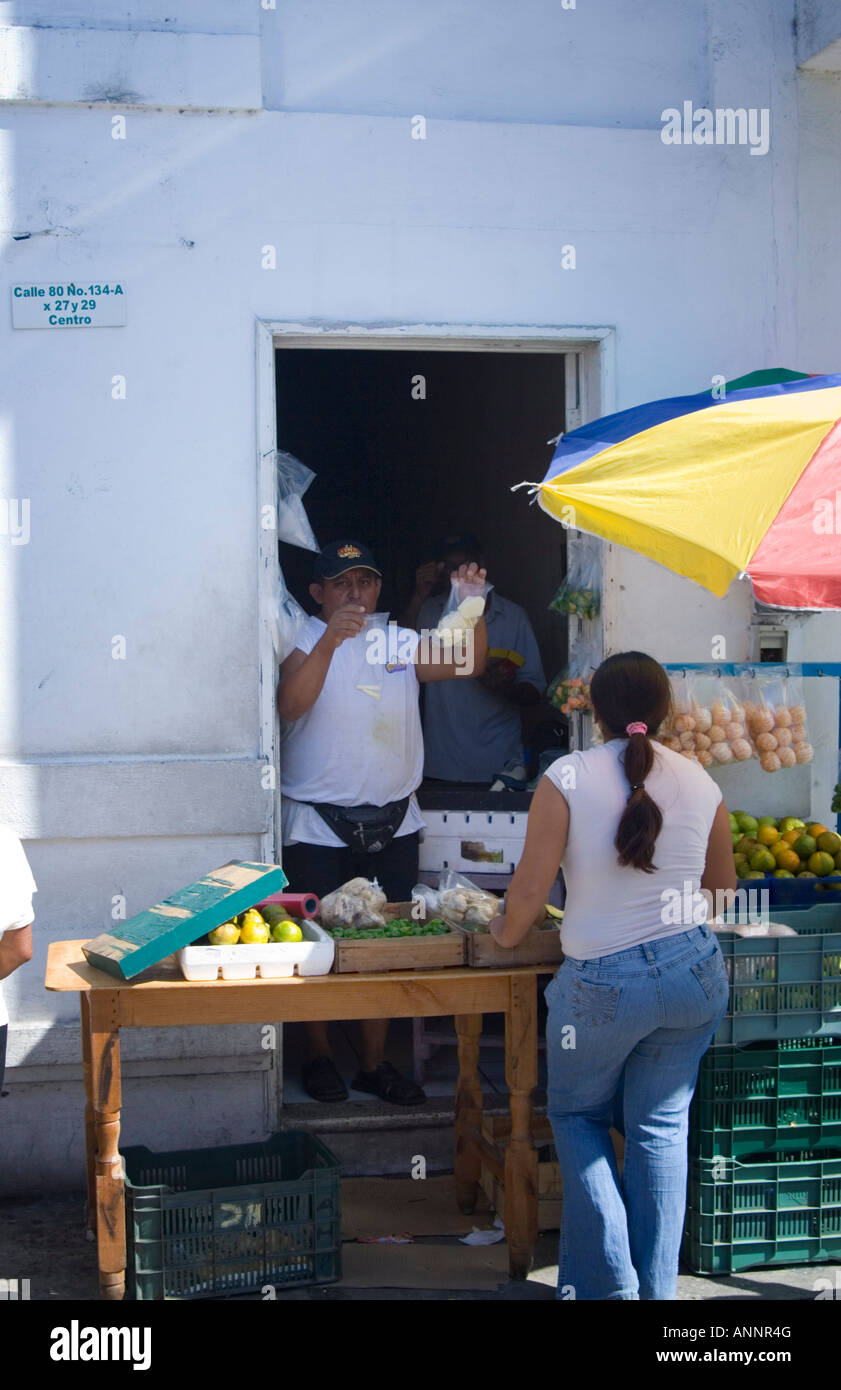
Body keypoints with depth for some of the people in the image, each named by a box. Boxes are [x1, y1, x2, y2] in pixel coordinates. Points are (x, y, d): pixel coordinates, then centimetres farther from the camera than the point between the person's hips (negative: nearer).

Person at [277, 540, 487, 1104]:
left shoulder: (400, 644, 9)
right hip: (318, 825, -4)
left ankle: (376, 1063, 20)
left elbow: (466, 663, 3)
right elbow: (290, 705, -23)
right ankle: (320, 1058, 19)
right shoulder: (305, 641, -6)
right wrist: (331, 640, -34)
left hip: (393, 824, 4)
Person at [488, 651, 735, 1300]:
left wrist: (506, 933, 11)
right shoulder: (700, 783, 0)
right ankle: (657, 1287, 18)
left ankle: (608, 1279, 12)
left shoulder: (568, 777, -11)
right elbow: (723, 887, 15)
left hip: (604, 983, -3)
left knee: (578, 1115, 18)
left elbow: (529, 889, -10)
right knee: (661, 1127, 14)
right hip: (696, 973, 3)